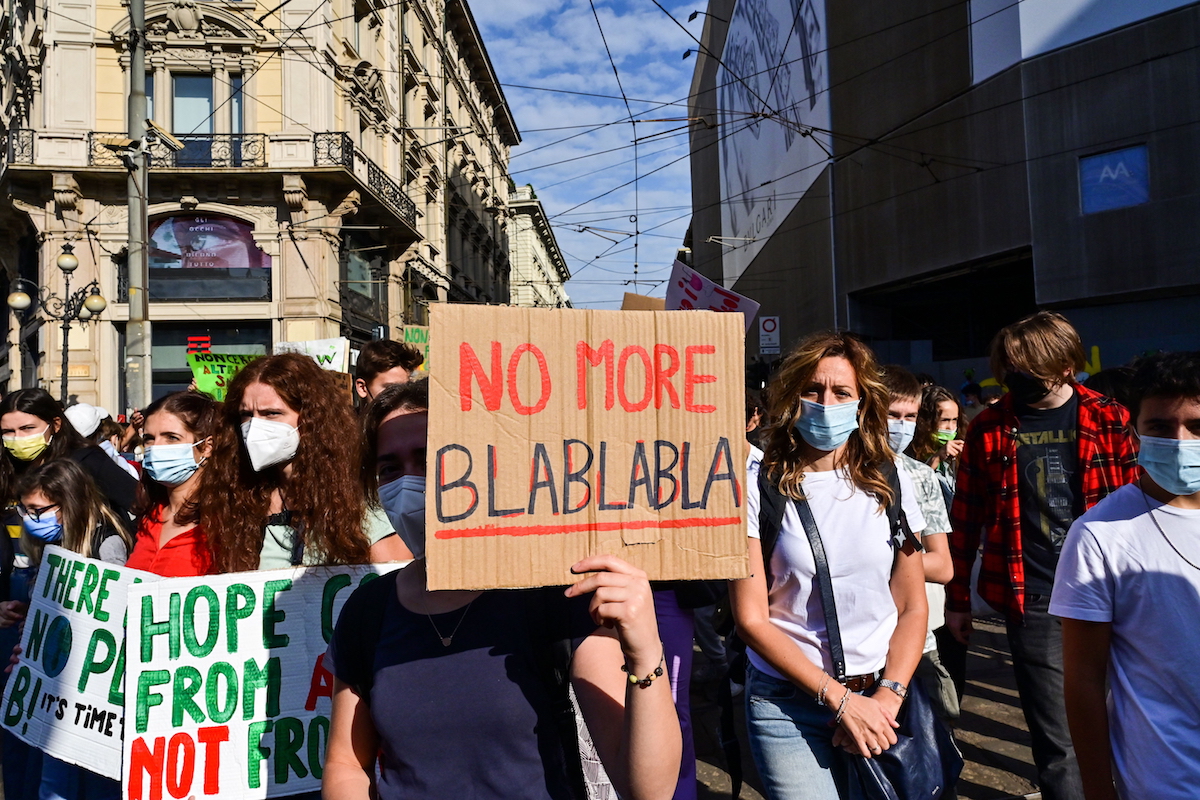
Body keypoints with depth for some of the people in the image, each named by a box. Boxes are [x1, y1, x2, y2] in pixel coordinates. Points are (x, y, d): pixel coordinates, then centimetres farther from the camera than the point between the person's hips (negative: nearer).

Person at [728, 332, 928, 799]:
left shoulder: (890, 482, 1)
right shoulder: (759, 488, -9)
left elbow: (912, 606, 3)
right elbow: (752, 619, -10)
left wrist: (887, 697, -9)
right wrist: (841, 699, -13)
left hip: (880, 697, 3)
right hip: (789, 703, -3)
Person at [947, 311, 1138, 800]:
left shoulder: (1110, 420, 0)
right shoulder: (989, 429, 0)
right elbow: (966, 520, 5)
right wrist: (957, 599, 7)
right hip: (1031, 601, -1)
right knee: (1056, 740, 4)